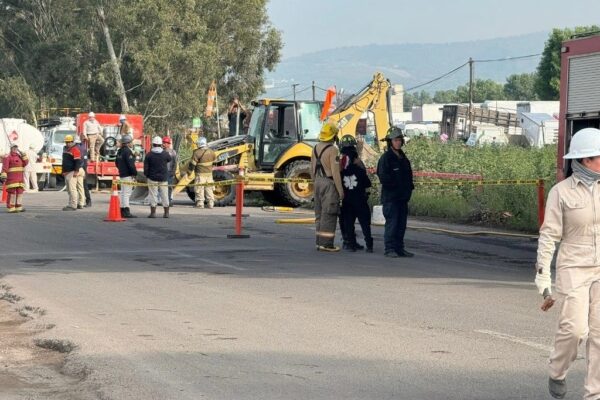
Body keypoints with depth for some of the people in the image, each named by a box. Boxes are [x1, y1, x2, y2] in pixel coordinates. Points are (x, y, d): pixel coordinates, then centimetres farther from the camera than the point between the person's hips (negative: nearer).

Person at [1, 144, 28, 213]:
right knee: (11, 192, -8)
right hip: (11, 178, -7)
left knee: (20, 191, 5)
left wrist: (24, 156, -2)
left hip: (19, 178, 7)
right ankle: (11, 208, -7)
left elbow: (25, 163, 11)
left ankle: (18, 207, 10)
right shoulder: (8, 157, -6)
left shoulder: (19, 156, 17)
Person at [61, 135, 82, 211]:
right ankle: (70, 205, 17)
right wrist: (63, 171, 28)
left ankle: (73, 206, -14)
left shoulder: (75, 150, -12)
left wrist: (76, 171, -25)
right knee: (69, 190, 12)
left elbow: (78, 161, -19)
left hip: (72, 173, -10)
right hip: (66, 173, 10)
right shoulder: (65, 149, 19)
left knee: (72, 189, -13)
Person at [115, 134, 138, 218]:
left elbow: (117, 163, 22)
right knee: (127, 193, -10)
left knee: (123, 193, 14)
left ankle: (122, 210, 18)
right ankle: (126, 211, -12)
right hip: (128, 175, -10)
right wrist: (135, 174, -16)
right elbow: (131, 164, -21)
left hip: (122, 174, 10)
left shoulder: (119, 151, 14)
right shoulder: (127, 151, -16)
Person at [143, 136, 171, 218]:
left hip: (152, 178, -2)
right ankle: (166, 213, 10)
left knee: (153, 196, 2)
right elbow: (169, 159, 17)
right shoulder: (165, 154, -5)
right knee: (165, 196, 8)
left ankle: (153, 213, 1)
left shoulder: (149, 155, -8)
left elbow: (146, 167, -5)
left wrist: (147, 175, 10)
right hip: (163, 178, 2)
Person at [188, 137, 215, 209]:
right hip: (209, 173, 6)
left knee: (199, 189, -1)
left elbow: (192, 163, -13)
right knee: (209, 188, 11)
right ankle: (211, 204, 12)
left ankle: (200, 203, -2)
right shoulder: (211, 151, 3)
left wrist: (189, 170, 0)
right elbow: (214, 158, 21)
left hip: (200, 174, -6)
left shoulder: (197, 152, -16)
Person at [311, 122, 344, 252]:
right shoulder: (332, 150, -16)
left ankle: (319, 241, 17)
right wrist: (340, 190, -14)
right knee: (329, 214, -5)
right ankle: (326, 243, -7)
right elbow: (335, 171, -19)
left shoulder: (316, 148, 9)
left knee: (319, 213, 13)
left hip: (318, 182, 8)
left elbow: (312, 168, 15)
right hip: (329, 183, -8)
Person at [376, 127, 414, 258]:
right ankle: (390, 249, -4)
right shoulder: (385, 158, -8)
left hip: (402, 197, 7)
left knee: (401, 224, 9)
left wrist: (409, 187, 7)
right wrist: (396, 184, -12)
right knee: (392, 223, -8)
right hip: (390, 197, -7)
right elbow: (383, 178, -15)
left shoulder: (403, 158, 16)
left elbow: (408, 175, 21)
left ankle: (399, 248, 15)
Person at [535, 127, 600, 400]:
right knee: (574, 328, -15)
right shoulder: (561, 192, -8)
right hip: (573, 268, -3)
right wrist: (544, 283, -8)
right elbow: (548, 237, -6)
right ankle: (557, 374, 13)